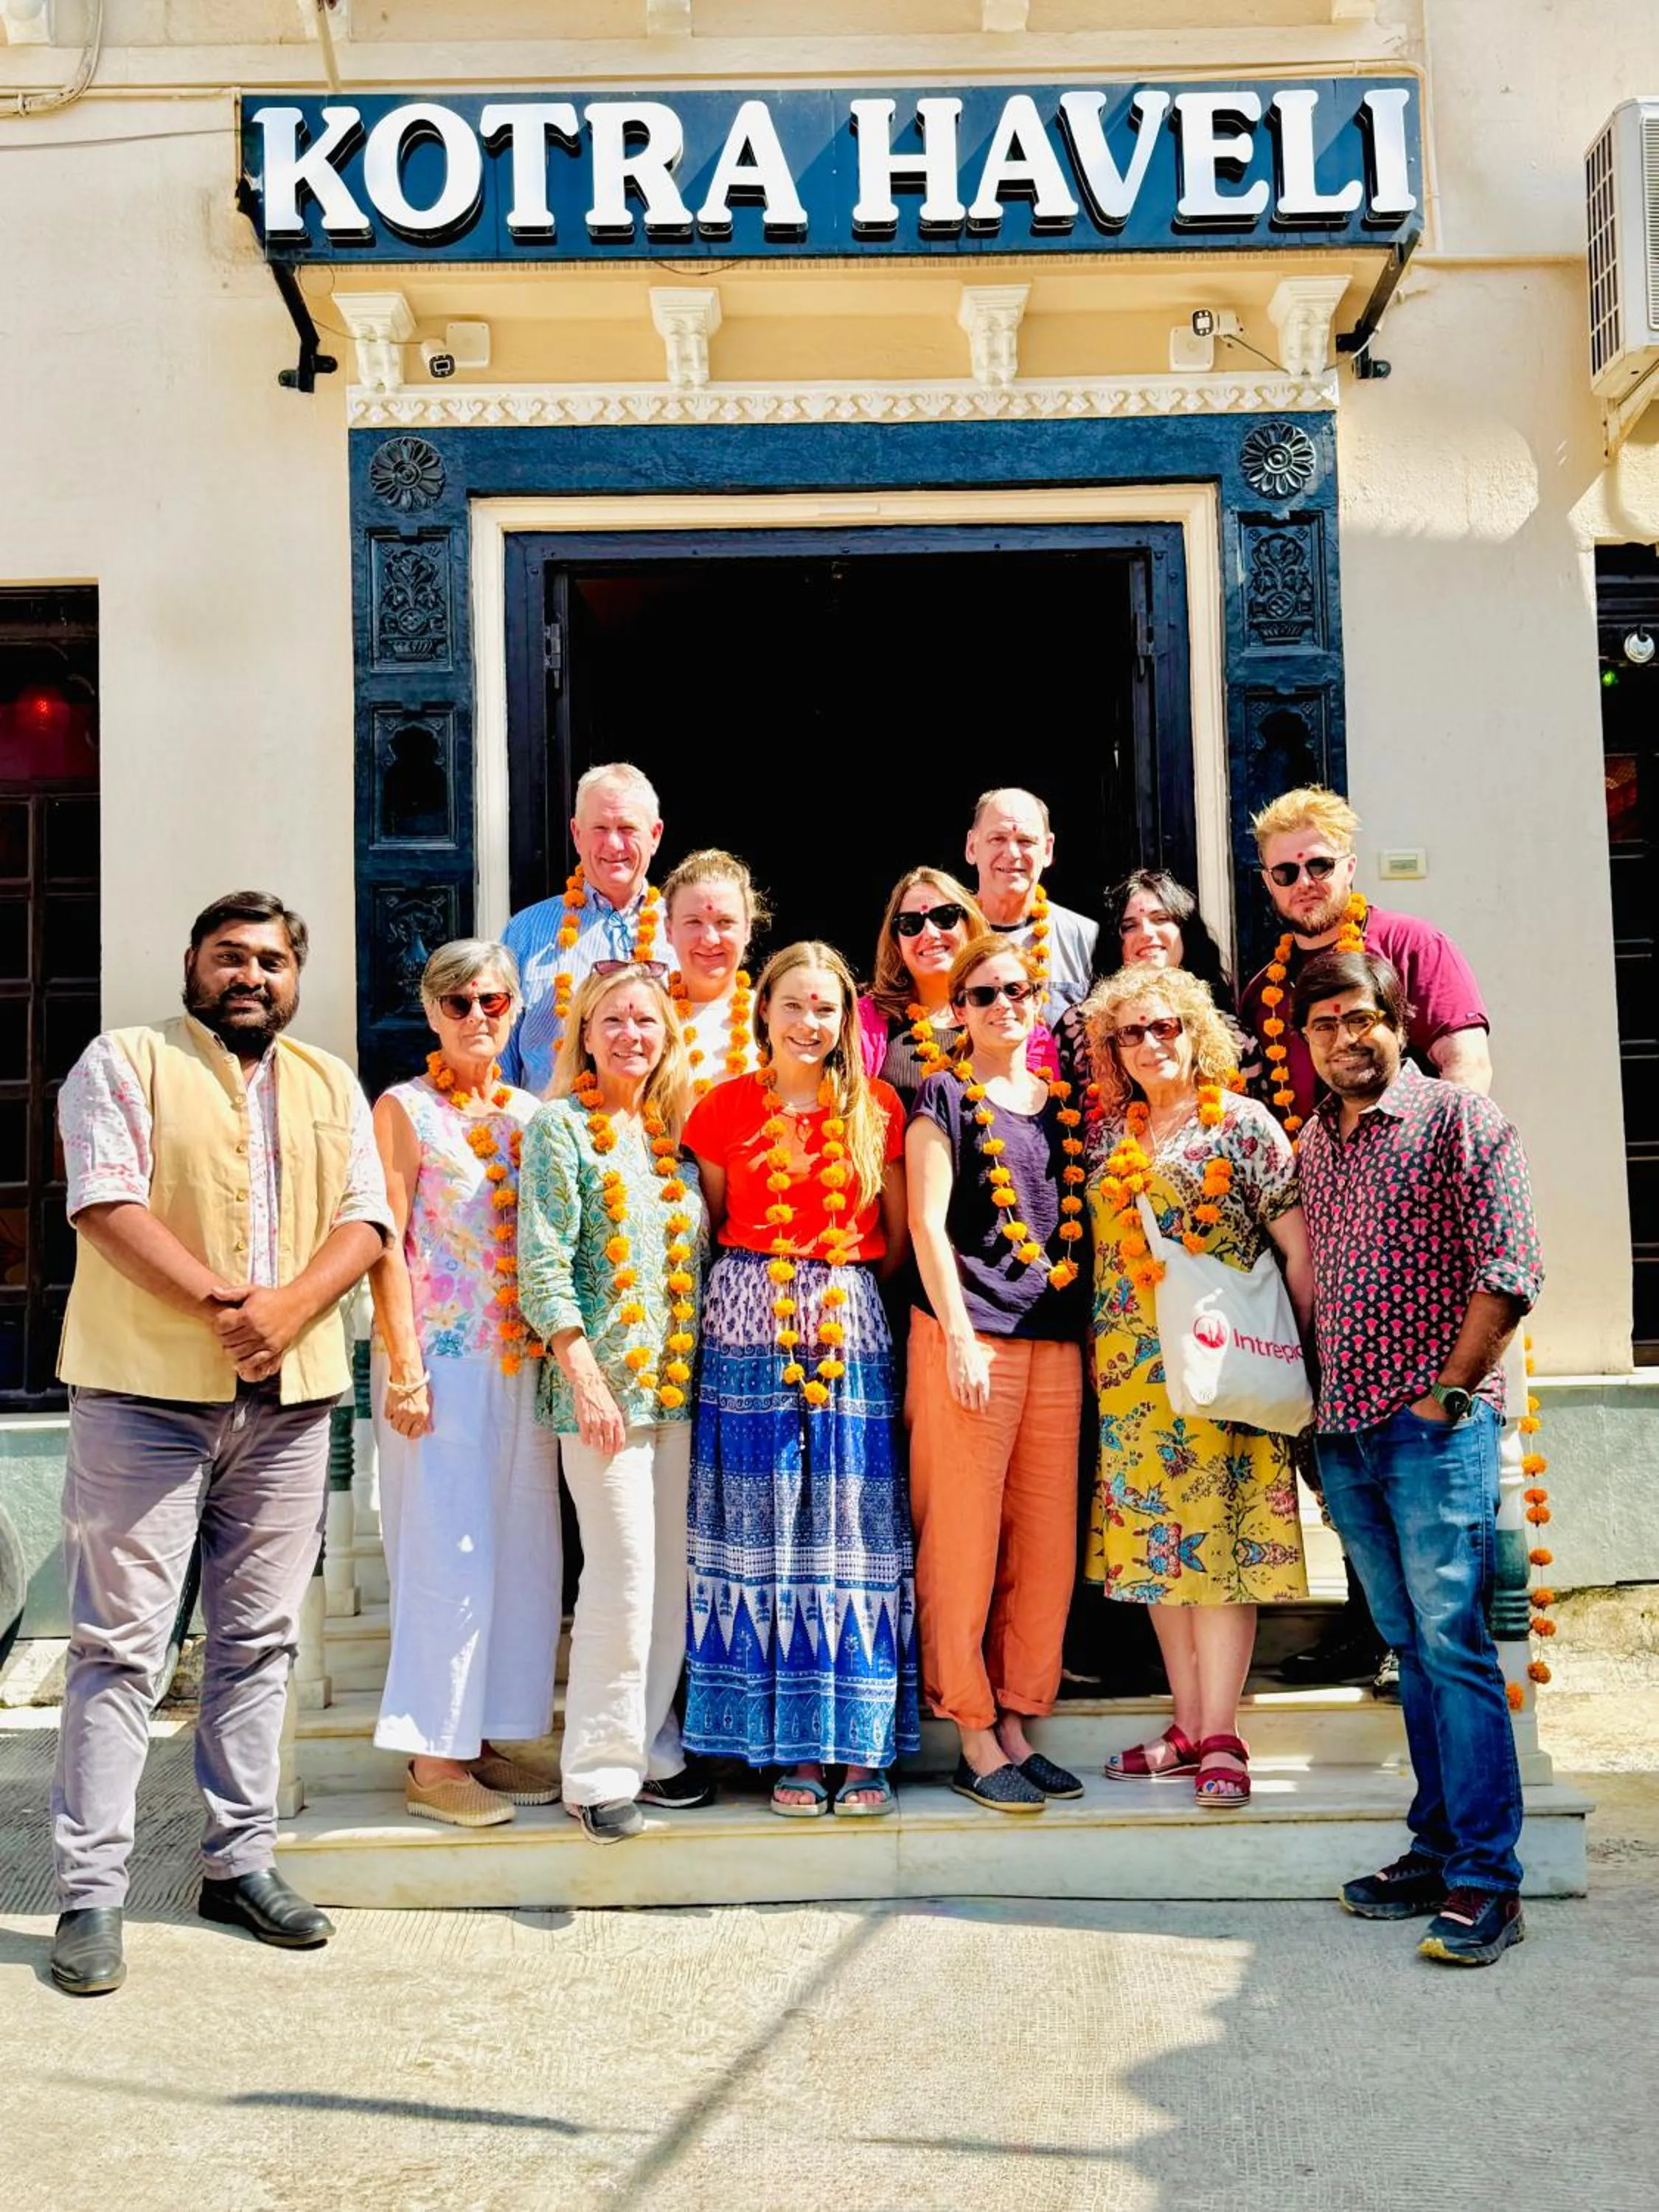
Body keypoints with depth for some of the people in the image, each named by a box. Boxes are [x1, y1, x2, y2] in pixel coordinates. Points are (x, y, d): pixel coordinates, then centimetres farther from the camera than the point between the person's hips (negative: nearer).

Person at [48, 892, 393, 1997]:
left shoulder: (331, 1084, 15)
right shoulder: (124, 1062, 2)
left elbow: (366, 1219, 6)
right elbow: (108, 1206, -10)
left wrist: (288, 1305, -12)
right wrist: (221, 1303, -19)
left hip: (289, 1401, 4)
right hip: (147, 1395, -4)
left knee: (259, 1640, 10)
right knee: (122, 1644, -2)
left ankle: (242, 1860, 22)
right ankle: (91, 1893, 5)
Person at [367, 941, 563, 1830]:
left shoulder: (530, 1114, 12)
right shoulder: (404, 1108, -2)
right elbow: (387, 1246, -7)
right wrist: (404, 1368, -14)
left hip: (522, 1358, 6)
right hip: (440, 1358, -5)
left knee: (523, 1551, 8)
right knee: (449, 1553, -4)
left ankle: (485, 1735, 20)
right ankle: (433, 1760, 7)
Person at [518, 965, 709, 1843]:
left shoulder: (673, 1132, 14)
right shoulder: (560, 1127, -2)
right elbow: (543, 1266, -9)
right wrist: (586, 1379, -15)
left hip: (681, 1385, 6)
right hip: (604, 1384, -6)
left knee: (674, 1572, 9)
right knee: (624, 1573, -7)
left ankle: (652, 1745, 21)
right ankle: (599, 1769, 4)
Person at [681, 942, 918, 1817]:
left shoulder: (876, 1109, 7)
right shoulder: (726, 1106, 5)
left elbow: (900, 1234, 10)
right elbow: (711, 1222, 9)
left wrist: (847, 1286, 0)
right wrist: (763, 1283, -1)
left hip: (850, 1329, 1)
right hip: (749, 1327, 0)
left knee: (852, 1532, 0)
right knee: (763, 1533, 1)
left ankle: (860, 1746, 6)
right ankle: (792, 1748, 9)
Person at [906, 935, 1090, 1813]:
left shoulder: (1063, 1102, 17)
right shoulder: (945, 1097, 2)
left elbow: (1083, 1221, 19)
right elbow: (927, 1222, -5)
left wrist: (1091, 1326, 9)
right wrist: (959, 1335, -14)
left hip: (1058, 1338, 6)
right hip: (971, 1335, -5)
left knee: (1047, 1546, 6)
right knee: (964, 1543, -3)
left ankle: (1015, 1725, 17)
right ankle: (974, 1741, 5)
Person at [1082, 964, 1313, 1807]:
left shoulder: (1242, 1123, -1)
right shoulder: (1111, 1134, 13)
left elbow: (1298, 1245, -3)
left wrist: (1298, 1348, -9)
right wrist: (1101, 1352, 8)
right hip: (1129, 1370, 5)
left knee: (1218, 1534, -5)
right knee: (1152, 1538, 7)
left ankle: (1220, 1736, 2)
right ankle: (1189, 1723, 17)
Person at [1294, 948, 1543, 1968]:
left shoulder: (1460, 1117, -4)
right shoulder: (1314, 1141, 15)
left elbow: (1509, 1268, -11)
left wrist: (1446, 1395, -13)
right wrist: (1324, 1397, 12)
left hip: (1436, 1426, -6)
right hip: (1347, 1434, 6)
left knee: (1453, 1644, -7)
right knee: (1412, 1649, 12)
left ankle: (1488, 1878, 0)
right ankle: (1438, 1847, 21)